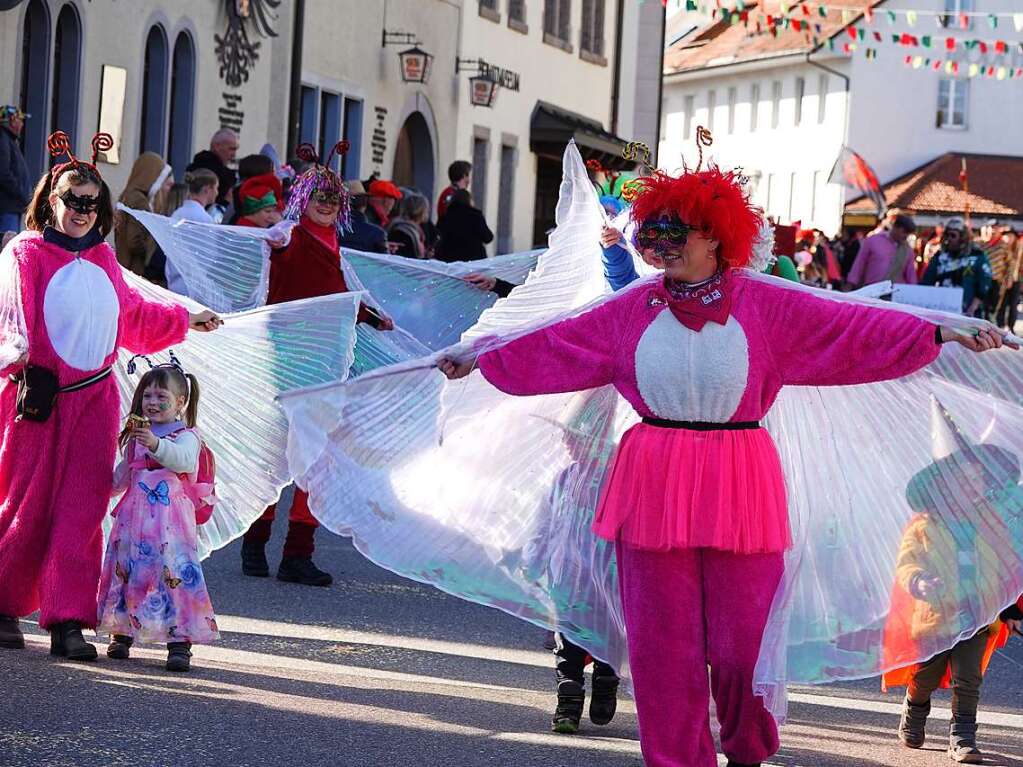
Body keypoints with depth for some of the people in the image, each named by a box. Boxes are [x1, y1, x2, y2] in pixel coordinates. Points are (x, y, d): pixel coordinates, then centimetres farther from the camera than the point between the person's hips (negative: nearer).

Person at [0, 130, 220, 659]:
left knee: (82, 509, 0)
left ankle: (68, 622, 1)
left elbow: (132, 314, 29)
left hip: (94, 398, 5)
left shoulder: (101, 258, 14)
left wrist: (185, 319, 35)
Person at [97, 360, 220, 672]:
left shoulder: (186, 435, -1)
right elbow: (119, 479, 29)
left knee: (173, 573, -12)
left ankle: (180, 641, -11)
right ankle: (122, 633, 20)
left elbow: (185, 460, -25)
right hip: (134, 517, 6)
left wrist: (156, 445, -38)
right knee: (128, 570, 7)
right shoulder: (134, 438, 17)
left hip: (170, 518, -6)